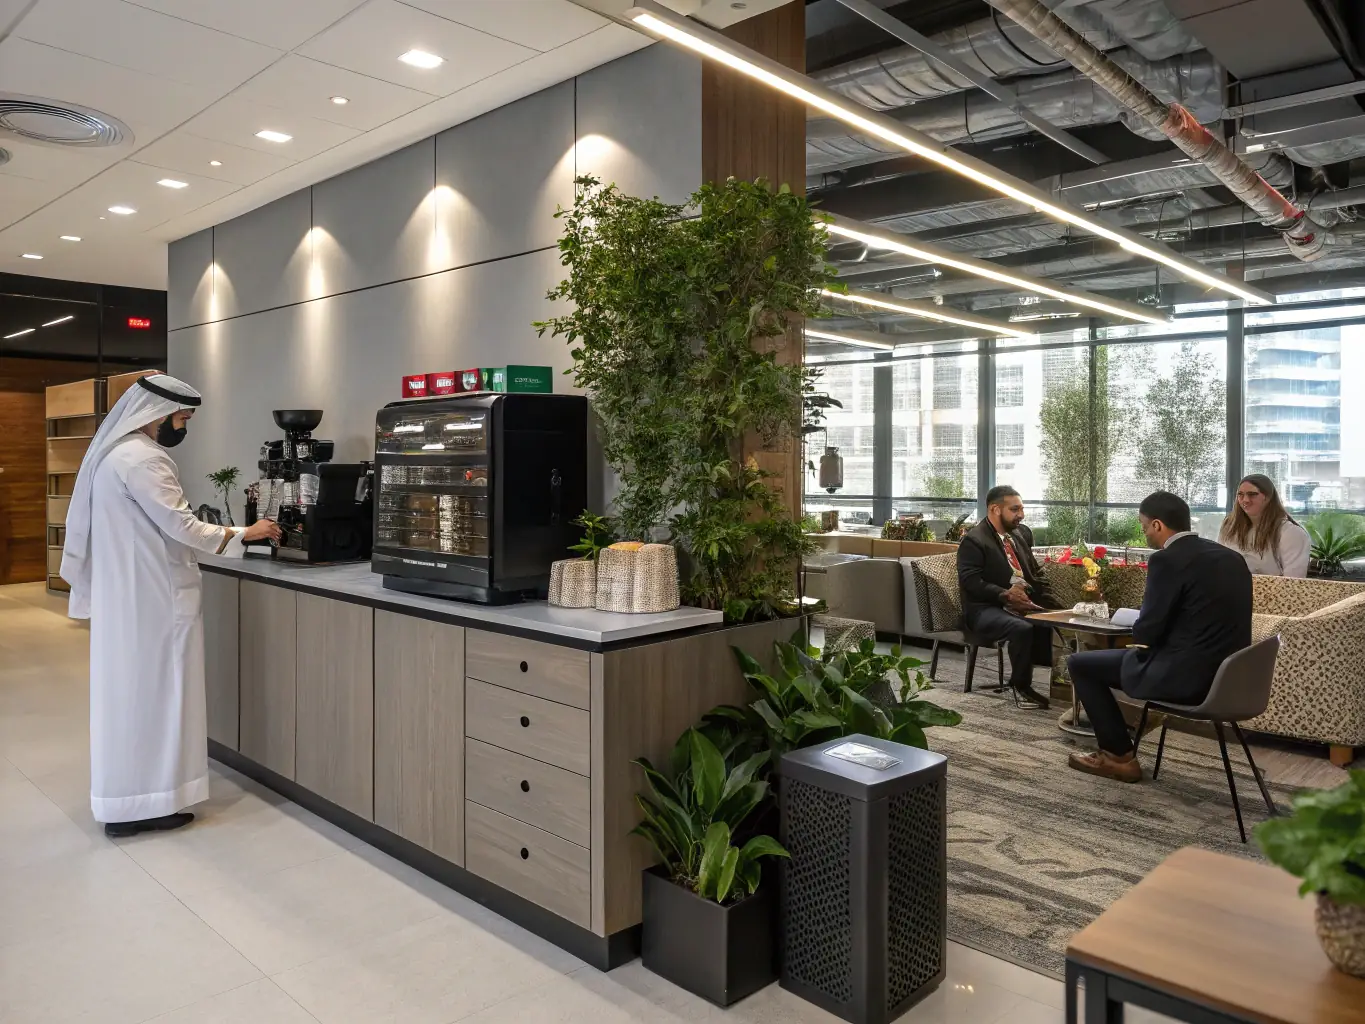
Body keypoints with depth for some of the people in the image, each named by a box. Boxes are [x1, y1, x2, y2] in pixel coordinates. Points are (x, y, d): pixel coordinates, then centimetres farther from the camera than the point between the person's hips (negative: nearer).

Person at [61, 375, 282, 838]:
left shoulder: (117, 452, 14)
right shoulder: (143, 459, -19)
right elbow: (181, 526, -20)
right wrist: (244, 533, -10)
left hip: (126, 591, 10)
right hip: (149, 597, -10)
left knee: (131, 689, 15)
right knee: (149, 690, -2)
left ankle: (126, 796, 25)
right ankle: (140, 804, 6)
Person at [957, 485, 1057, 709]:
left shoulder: (1022, 533, 16)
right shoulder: (973, 541, -7)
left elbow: (1036, 572, 22)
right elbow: (970, 581, -17)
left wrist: (1045, 599, 3)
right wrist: (1005, 595, -27)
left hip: (1025, 604, 7)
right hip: (986, 609, -7)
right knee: (1022, 628, -33)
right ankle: (1021, 687, -14)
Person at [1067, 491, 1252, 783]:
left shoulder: (1166, 560, -16)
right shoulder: (1231, 556, 9)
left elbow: (1147, 631, -14)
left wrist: (1140, 638, 9)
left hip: (1187, 674, -9)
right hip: (1227, 673, 9)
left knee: (1080, 663, 7)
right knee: (1127, 654, 31)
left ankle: (1119, 755, 15)